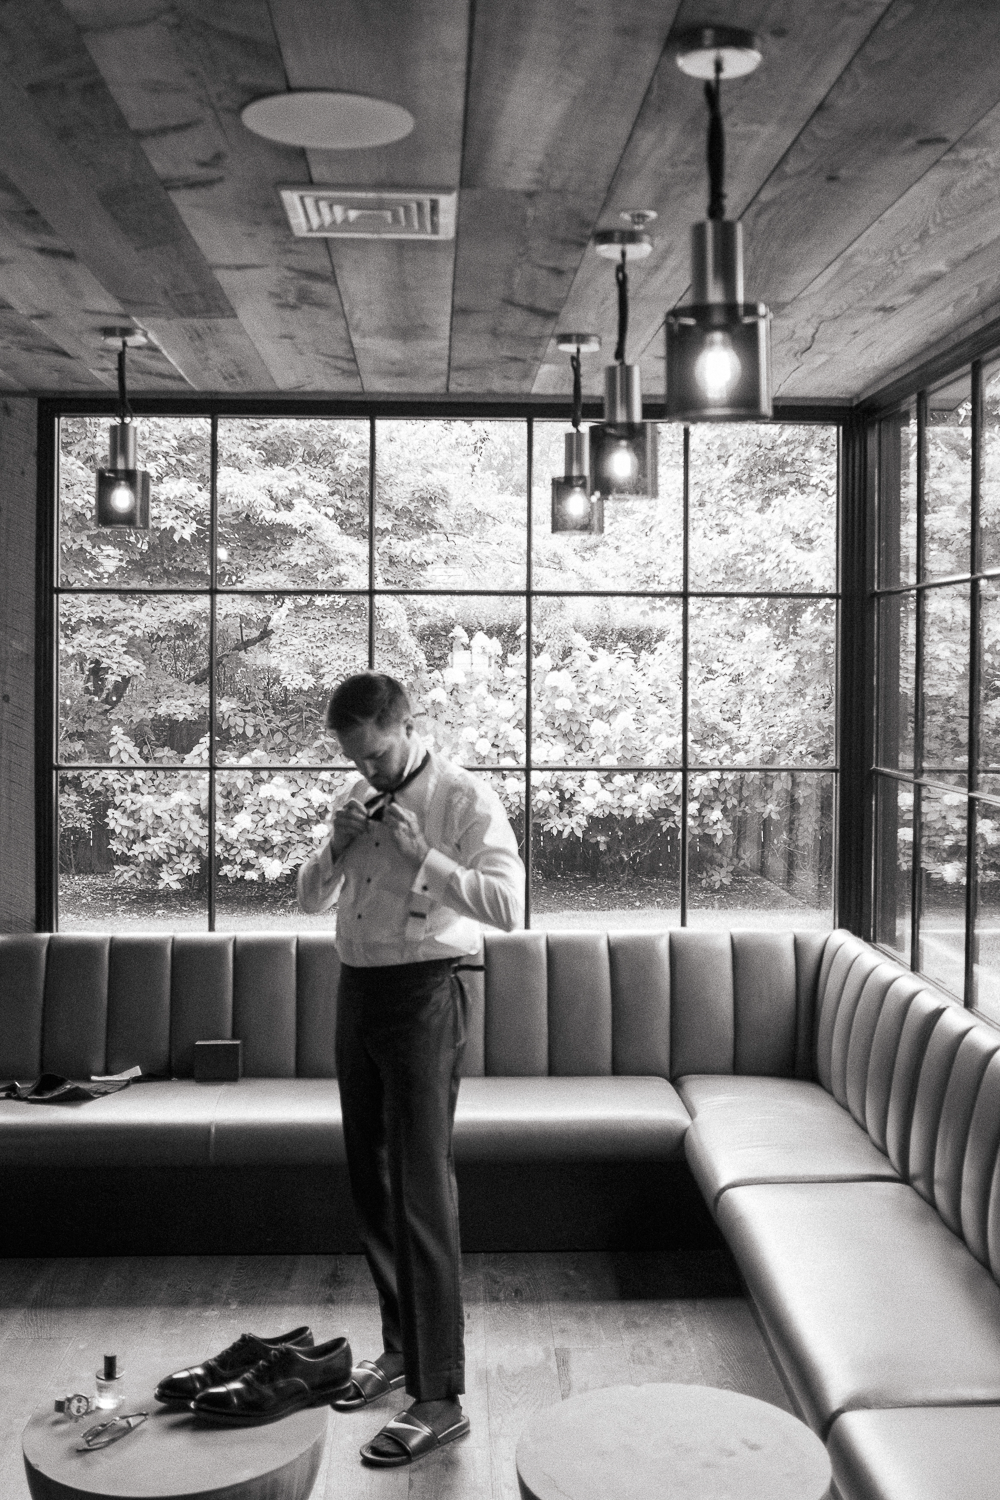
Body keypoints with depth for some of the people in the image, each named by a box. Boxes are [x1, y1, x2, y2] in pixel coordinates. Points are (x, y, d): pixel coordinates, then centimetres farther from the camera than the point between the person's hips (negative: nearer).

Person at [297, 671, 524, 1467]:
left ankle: (440, 1398, 0)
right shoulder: (356, 798, 11)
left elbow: (509, 905, -19)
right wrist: (337, 846, -3)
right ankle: (402, 1344, 33)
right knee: (371, 1181, 15)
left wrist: (422, 853, -23)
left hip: (424, 992, -7)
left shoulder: (466, 798, -10)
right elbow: (311, 899, 16)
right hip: (357, 988, 7)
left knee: (421, 1190, -8)